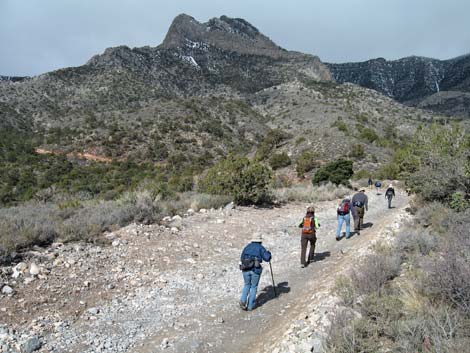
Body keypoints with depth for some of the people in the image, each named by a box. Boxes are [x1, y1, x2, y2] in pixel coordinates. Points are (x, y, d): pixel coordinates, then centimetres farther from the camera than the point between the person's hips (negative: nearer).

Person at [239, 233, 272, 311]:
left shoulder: (247, 247, 11)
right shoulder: (261, 248, 0)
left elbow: (242, 258, 15)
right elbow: (267, 258, -7)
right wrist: (268, 253, 14)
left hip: (245, 269, 3)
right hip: (255, 270, -3)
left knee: (247, 285, 22)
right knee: (254, 287, 13)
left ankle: (243, 300, 1)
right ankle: (250, 306, 14)